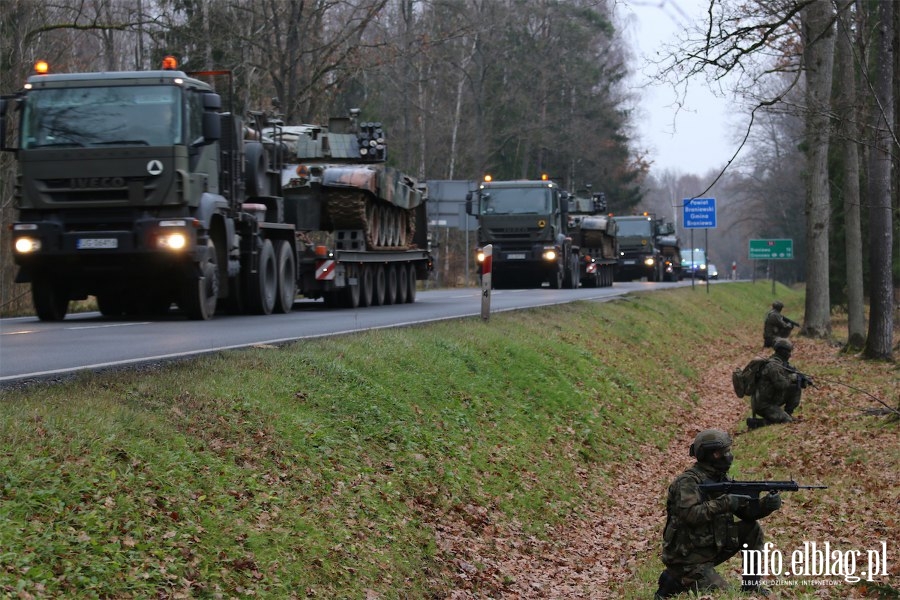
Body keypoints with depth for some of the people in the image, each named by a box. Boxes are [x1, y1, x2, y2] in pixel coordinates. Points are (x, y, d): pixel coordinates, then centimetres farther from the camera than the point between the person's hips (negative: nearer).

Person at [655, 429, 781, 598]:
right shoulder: (688, 482, -18)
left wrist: (766, 505, -13)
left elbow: (747, 511, 7)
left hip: (711, 549, 8)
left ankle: (751, 585, 6)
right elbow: (690, 514, -33)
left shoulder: (721, 480, 8)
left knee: (752, 530, 0)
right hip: (686, 557, -8)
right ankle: (673, 584, 0)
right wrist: (723, 503, -32)